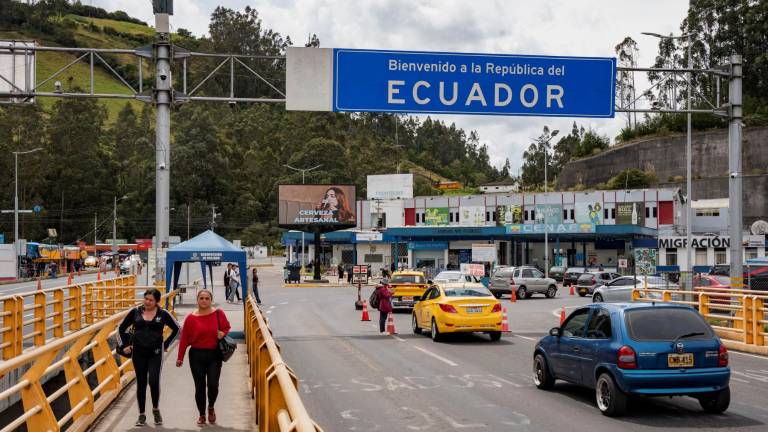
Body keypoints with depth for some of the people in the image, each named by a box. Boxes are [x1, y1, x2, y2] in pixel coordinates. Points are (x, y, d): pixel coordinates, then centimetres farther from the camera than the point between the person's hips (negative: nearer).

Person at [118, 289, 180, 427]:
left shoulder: (163, 314, -3)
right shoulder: (135, 312, 1)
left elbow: (176, 328, 9)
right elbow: (121, 328, 12)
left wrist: (166, 344, 5)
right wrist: (125, 345, 8)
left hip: (155, 353, -2)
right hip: (138, 353, 2)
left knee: (153, 381, -14)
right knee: (141, 383, 8)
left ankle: (156, 409, 11)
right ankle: (141, 415, 19)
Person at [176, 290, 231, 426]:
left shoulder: (218, 314, -3)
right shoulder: (191, 318, -4)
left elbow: (227, 328, 13)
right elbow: (184, 339, -1)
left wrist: (223, 333, -10)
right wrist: (180, 357, -1)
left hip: (214, 355, 0)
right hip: (197, 355, 0)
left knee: (213, 384, -8)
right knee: (199, 387, 5)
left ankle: (211, 408, 23)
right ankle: (201, 415, 22)